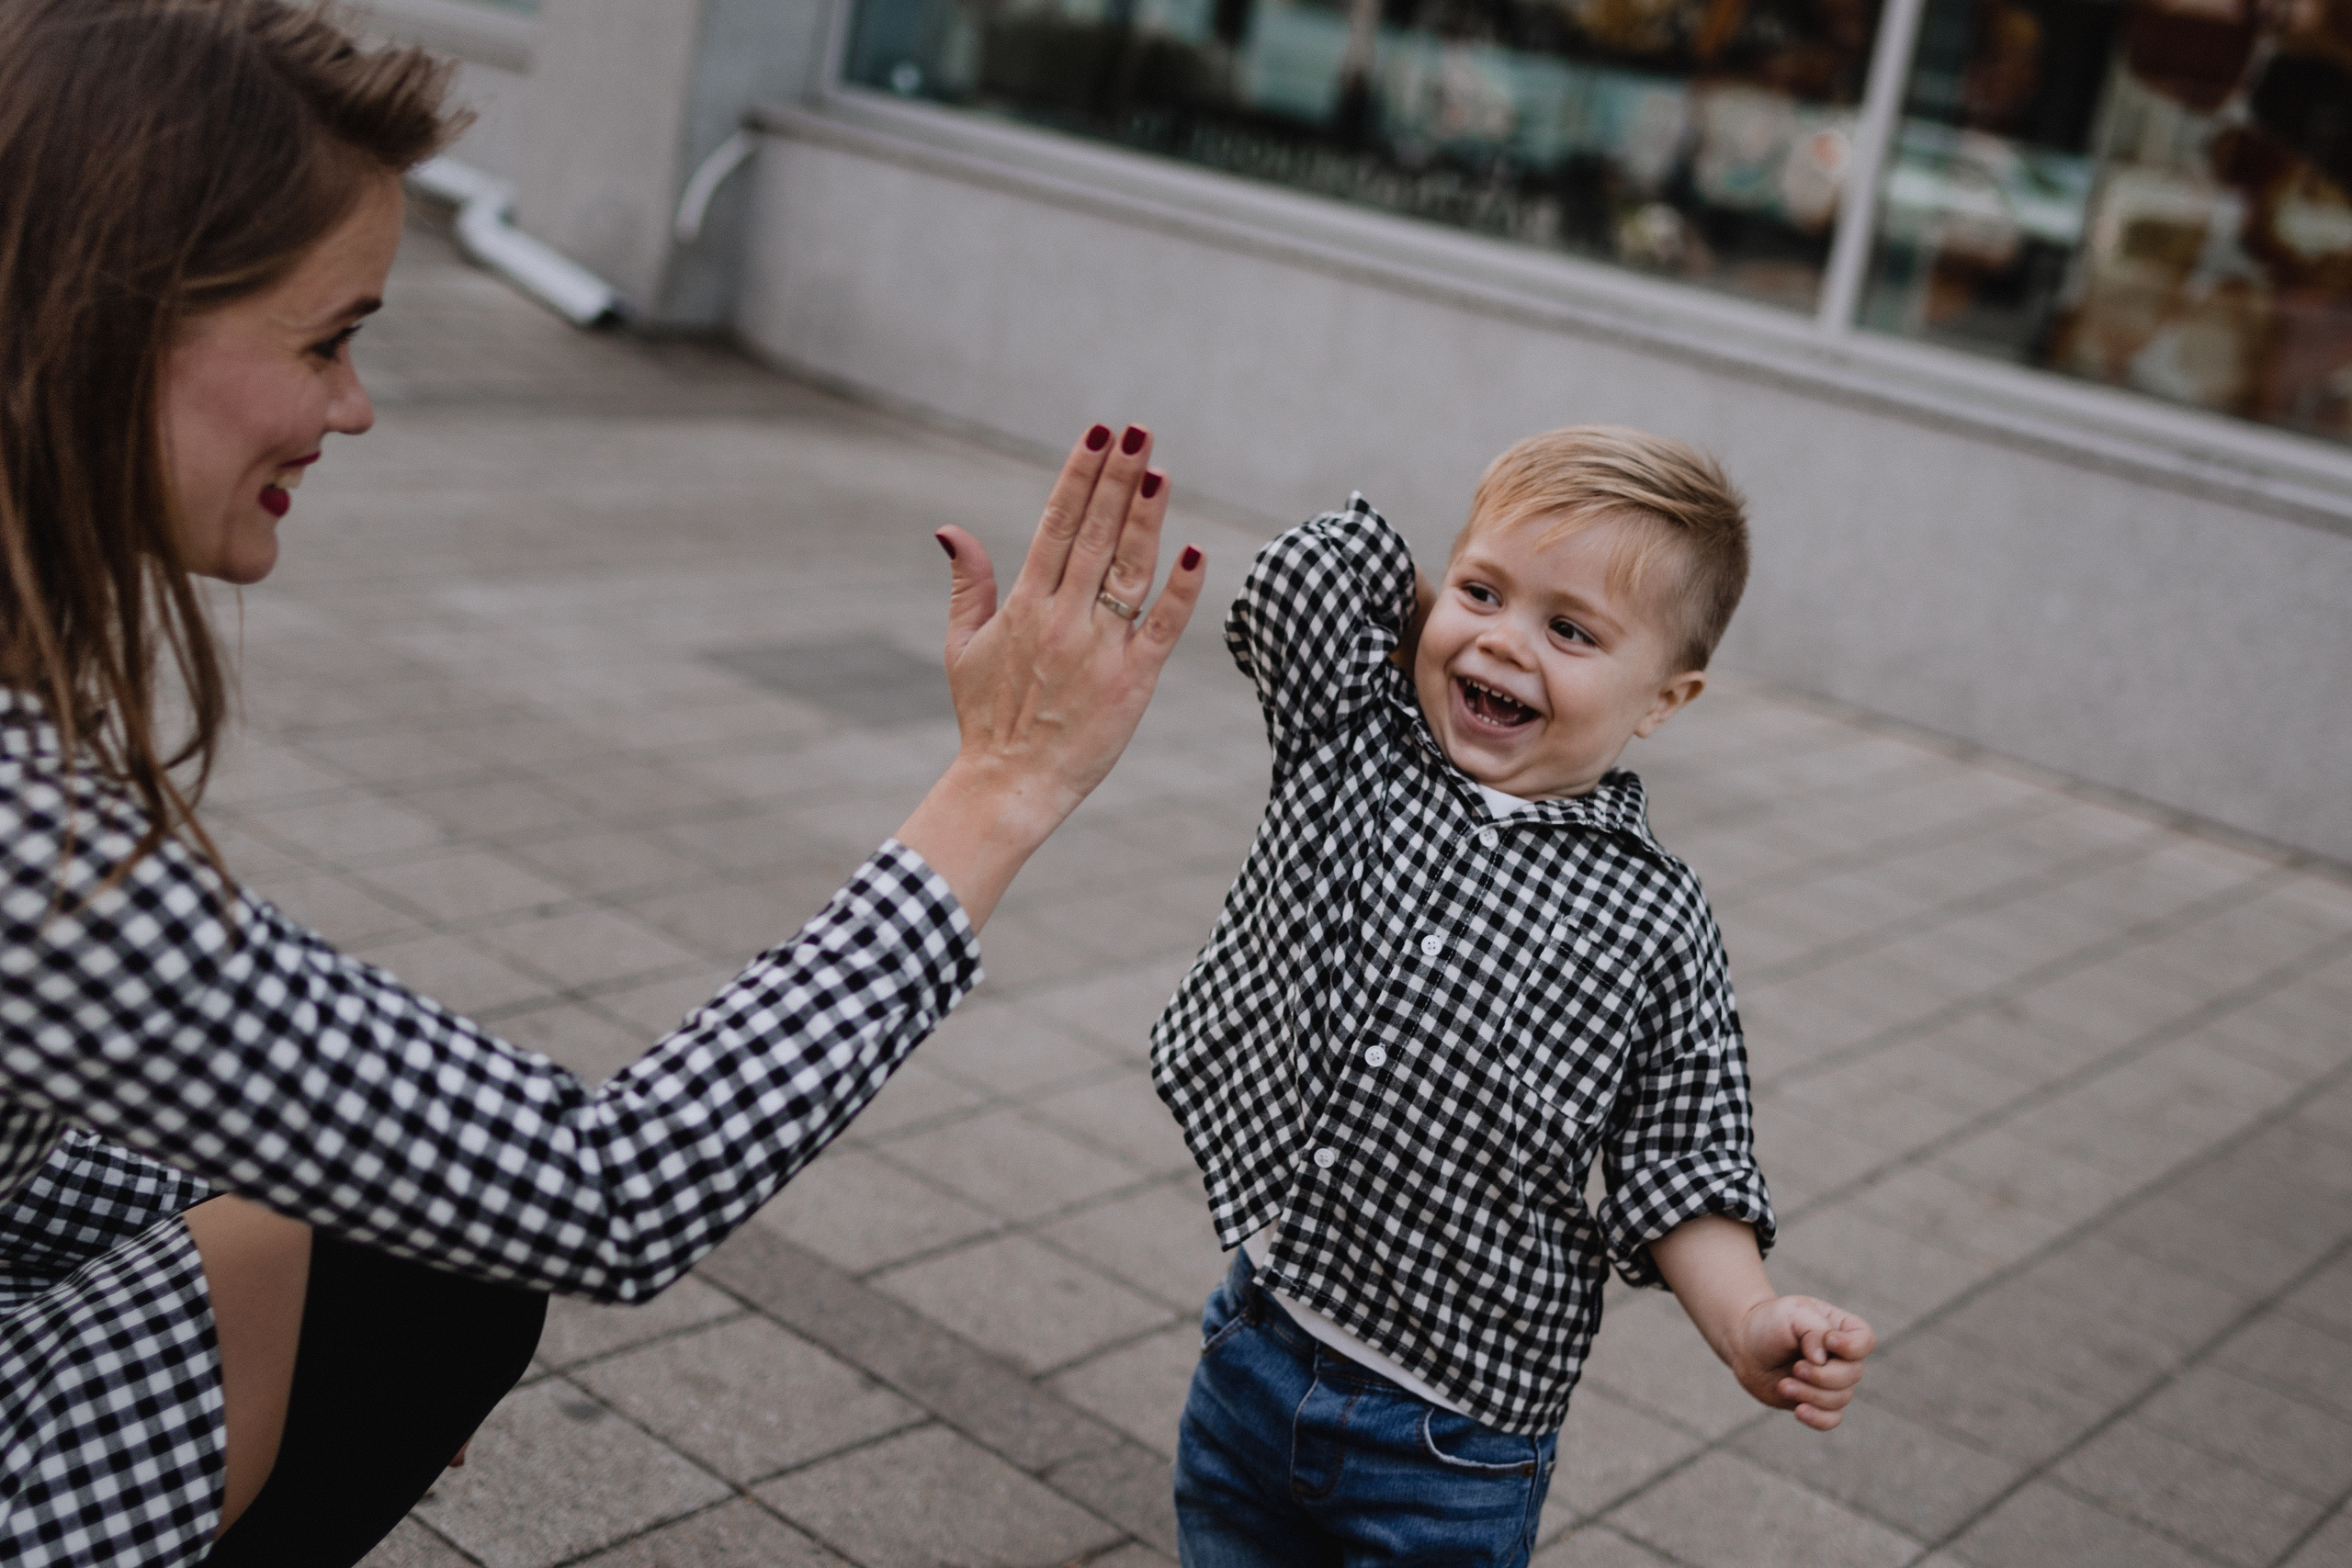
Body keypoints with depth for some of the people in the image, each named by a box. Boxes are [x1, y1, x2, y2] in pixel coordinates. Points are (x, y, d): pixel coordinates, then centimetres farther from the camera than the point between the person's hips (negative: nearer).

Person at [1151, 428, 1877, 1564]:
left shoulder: (1652, 925, -10)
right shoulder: (1348, 732, -4)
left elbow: (1676, 1167, -6)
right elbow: (1312, 569, -17)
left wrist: (1747, 1323, -20)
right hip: (1254, 1351, 3)